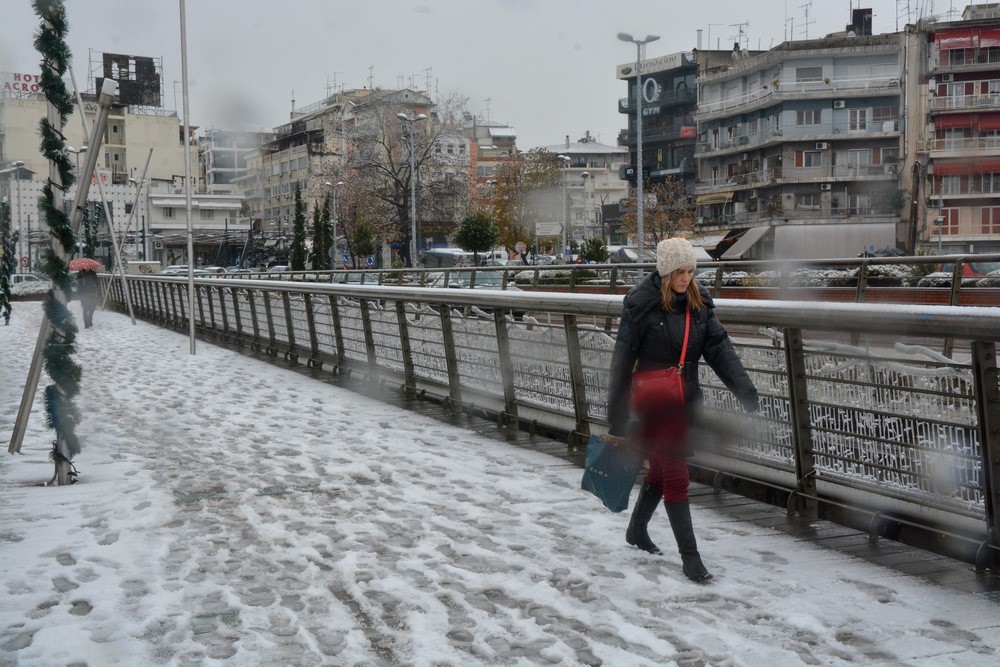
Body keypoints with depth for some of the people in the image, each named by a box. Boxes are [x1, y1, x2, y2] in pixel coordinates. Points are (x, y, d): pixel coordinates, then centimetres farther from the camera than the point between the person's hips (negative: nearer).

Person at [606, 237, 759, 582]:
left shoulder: (699, 301, 2)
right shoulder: (641, 302, -14)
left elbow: (719, 346, -6)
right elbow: (623, 361, -11)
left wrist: (745, 388, -20)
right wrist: (616, 418, -10)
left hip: (685, 399, 6)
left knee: (663, 468, 18)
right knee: (676, 476, -5)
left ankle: (637, 530, 40)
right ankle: (690, 557, 2)